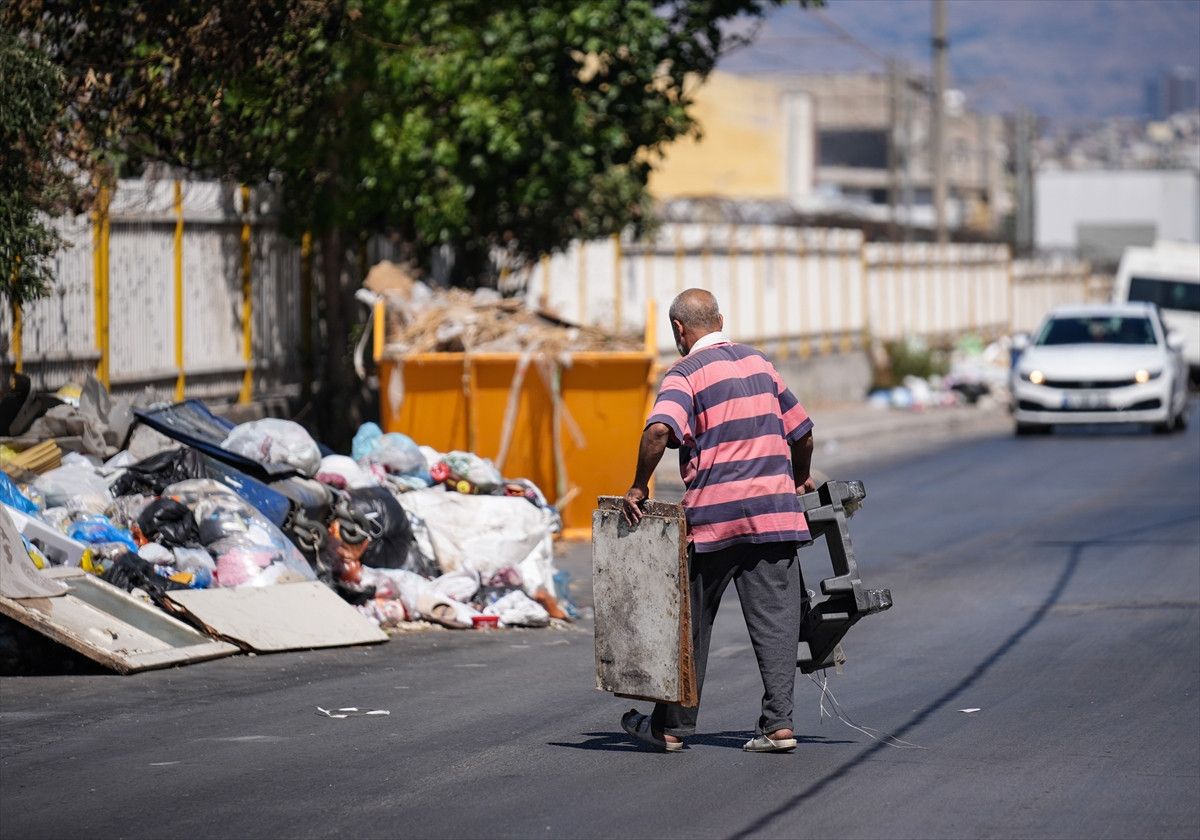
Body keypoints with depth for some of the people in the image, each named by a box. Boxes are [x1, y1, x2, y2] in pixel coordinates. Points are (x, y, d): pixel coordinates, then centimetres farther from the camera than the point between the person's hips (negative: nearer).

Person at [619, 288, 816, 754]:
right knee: (775, 620, 4)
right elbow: (802, 434, 19)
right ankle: (778, 722, -4)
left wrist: (638, 487, -13)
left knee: (692, 623, 7)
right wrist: (799, 480, 36)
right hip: (774, 510, 4)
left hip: (714, 516, -4)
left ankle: (672, 724, 15)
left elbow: (659, 430, -24)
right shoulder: (759, 363, 13)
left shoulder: (687, 374, -5)